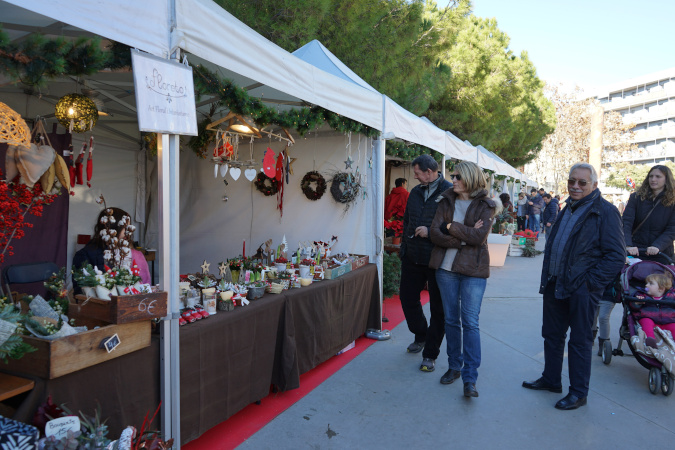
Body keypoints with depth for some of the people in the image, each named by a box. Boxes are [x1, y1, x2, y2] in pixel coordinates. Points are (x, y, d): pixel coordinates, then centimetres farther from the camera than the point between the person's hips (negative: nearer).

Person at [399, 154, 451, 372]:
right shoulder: (415, 192, 11)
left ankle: (430, 354, 17)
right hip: (412, 257, 7)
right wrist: (404, 249, 16)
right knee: (407, 298, 15)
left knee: (438, 307, 4)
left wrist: (431, 232, -21)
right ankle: (420, 336, 40)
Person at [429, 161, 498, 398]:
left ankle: (470, 379, -1)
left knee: (470, 322, -6)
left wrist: (451, 227, -12)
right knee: (451, 320, 12)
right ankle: (454, 367, 26)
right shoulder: (446, 201, 7)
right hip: (446, 267, 4)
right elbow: (435, 233, -5)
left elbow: (479, 237, -16)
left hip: (473, 270, -3)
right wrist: (464, 238, -14)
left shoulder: (485, 205, -1)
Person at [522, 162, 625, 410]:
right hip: (555, 285, 8)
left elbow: (616, 256, -15)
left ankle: (578, 393, 19)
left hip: (582, 290, -8)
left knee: (580, 341, 5)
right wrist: (547, 277, 12)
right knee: (552, 334, 17)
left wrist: (590, 281, -18)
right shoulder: (568, 208, 13)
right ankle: (551, 380, 34)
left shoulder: (605, 211, -11)